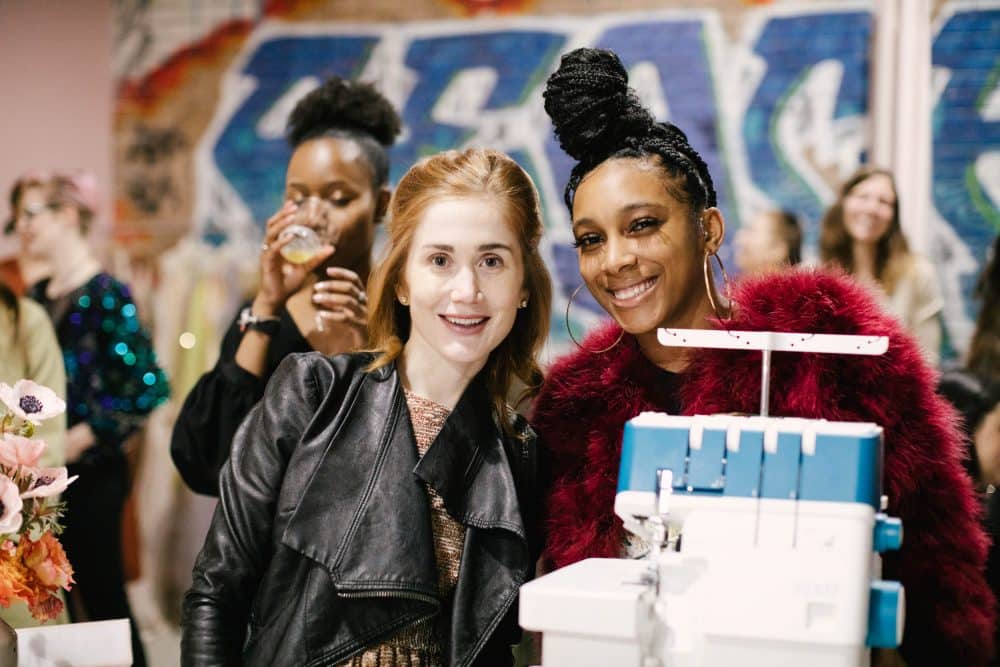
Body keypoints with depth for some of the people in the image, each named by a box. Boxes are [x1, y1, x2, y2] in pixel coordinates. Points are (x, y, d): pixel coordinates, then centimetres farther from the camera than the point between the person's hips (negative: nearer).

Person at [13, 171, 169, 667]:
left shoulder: (105, 295, -11)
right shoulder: (37, 297, 10)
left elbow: (147, 386, -17)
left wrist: (80, 439, -14)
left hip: (89, 472, -7)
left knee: (102, 593, 1)